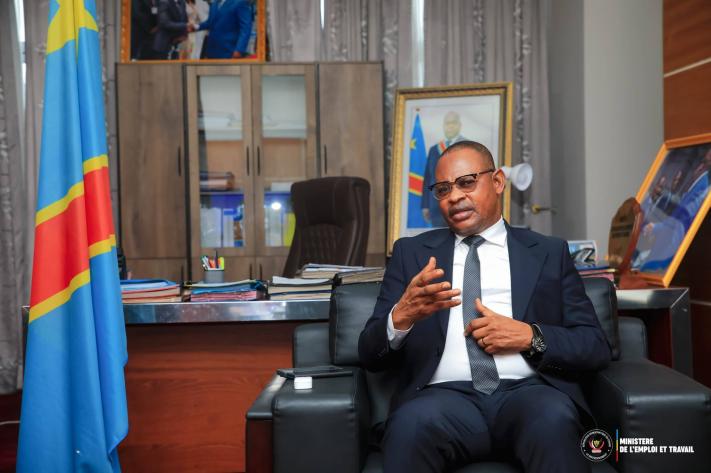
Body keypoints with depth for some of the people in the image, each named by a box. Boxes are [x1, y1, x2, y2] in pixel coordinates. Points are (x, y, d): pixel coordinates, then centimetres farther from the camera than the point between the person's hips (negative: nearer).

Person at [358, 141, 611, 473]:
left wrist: (531, 336, -6)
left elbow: (597, 347, 12)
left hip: (528, 391, 1)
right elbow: (369, 354, 8)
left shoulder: (549, 253, 15)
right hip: (445, 395, 0)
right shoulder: (411, 252, 15)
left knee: (553, 420, -33)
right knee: (410, 425, -33)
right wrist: (401, 316, -14)